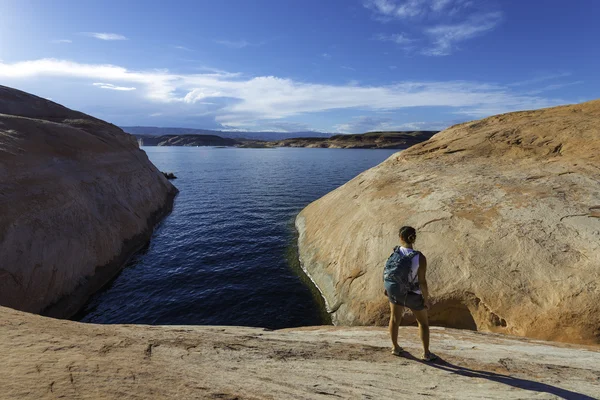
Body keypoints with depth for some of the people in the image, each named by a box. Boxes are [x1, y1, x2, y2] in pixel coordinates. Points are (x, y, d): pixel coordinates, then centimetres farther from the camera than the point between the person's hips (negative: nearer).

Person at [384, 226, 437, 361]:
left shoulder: (395, 252, -17)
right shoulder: (420, 258, -27)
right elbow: (422, 281, -23)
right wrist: (426, 299, -7)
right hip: (413, 295, -3)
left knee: (395, 318, 23)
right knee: (423, 322, 21)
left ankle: (395, 347, 37)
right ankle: (426, 353, 30)